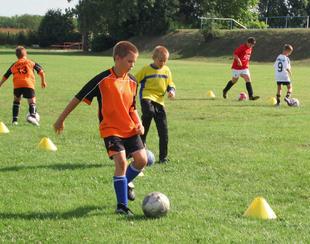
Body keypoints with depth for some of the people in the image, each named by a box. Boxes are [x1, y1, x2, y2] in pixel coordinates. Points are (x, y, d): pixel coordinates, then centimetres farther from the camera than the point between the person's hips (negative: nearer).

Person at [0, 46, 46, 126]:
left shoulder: (14, 65, 20)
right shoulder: (31, 63, 15)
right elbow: (41, 72, 11)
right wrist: (43, 81, 22)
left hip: (17, 86, 2)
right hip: (28, 85, -2)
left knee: (16, 101, 24)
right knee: (32, 102, -1)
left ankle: (15, 119, 19)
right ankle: (32, 115, -31)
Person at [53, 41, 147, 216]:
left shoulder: (132, 82, 4)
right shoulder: (103, 80, -14)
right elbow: (79, 98, -7)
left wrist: (139, 124, 0)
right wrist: (61, 119, -4)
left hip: (130, 129, 6)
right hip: (111, 129, -6)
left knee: (142, 159, -1)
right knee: (121, 161, -18)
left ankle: (125, 183, 30)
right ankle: (122, 206, -9)